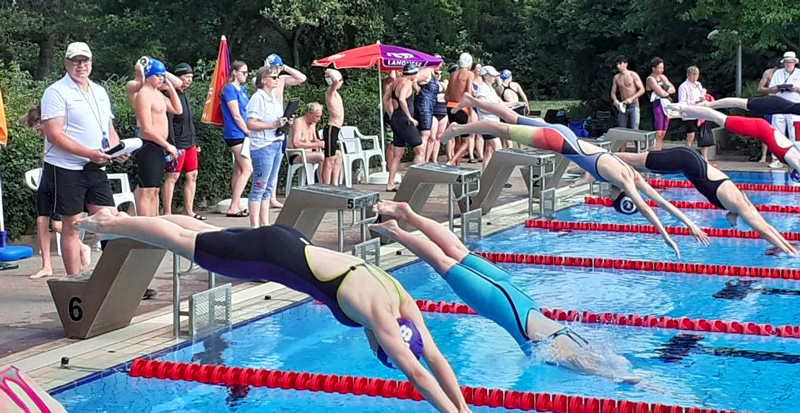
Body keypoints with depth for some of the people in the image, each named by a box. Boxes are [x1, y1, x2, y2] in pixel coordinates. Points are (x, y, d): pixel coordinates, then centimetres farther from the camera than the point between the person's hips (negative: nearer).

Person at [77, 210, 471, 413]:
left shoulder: (404, 303, -7)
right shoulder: (380, 316, -27)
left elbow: (435, 358, -2)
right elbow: (416, 371, -31)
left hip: (289, 244, 8)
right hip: (273, 256, -8)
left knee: (207, 234, 23)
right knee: (185, 243, 8)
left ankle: (123, 220, 42)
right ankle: (107, 224, 26)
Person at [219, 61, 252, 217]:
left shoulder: (242, 90, 16)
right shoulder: (230, 89, -12)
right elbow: (236, 115, -15)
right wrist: (249, 132, -11)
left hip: (242, 134, 9)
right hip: (236, 134, -9)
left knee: (239, 170, 10)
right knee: (247, 169, -11)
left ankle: (236, 205, 14)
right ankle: (233, 207, -10)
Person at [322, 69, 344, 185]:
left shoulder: (334, 92, 15)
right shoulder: (330, 92, -12)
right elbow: (335, 81, -34)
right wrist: (330, 73, -17)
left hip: (335, 129, 10)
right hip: (331, 129, -10)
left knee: (338, 157, 16)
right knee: (330, 160, -9)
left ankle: (334, 184, 22)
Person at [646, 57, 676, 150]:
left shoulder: (663, 77, 17)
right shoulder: (651, 79, -6)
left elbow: (673, 89, 12)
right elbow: (661, 93, -13)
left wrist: (666, 90, -6)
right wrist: (668, 91, 6)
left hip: (666, 105, 8)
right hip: (657, 105, -8)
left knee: (662, 135, 6)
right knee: (658, 135, -13)